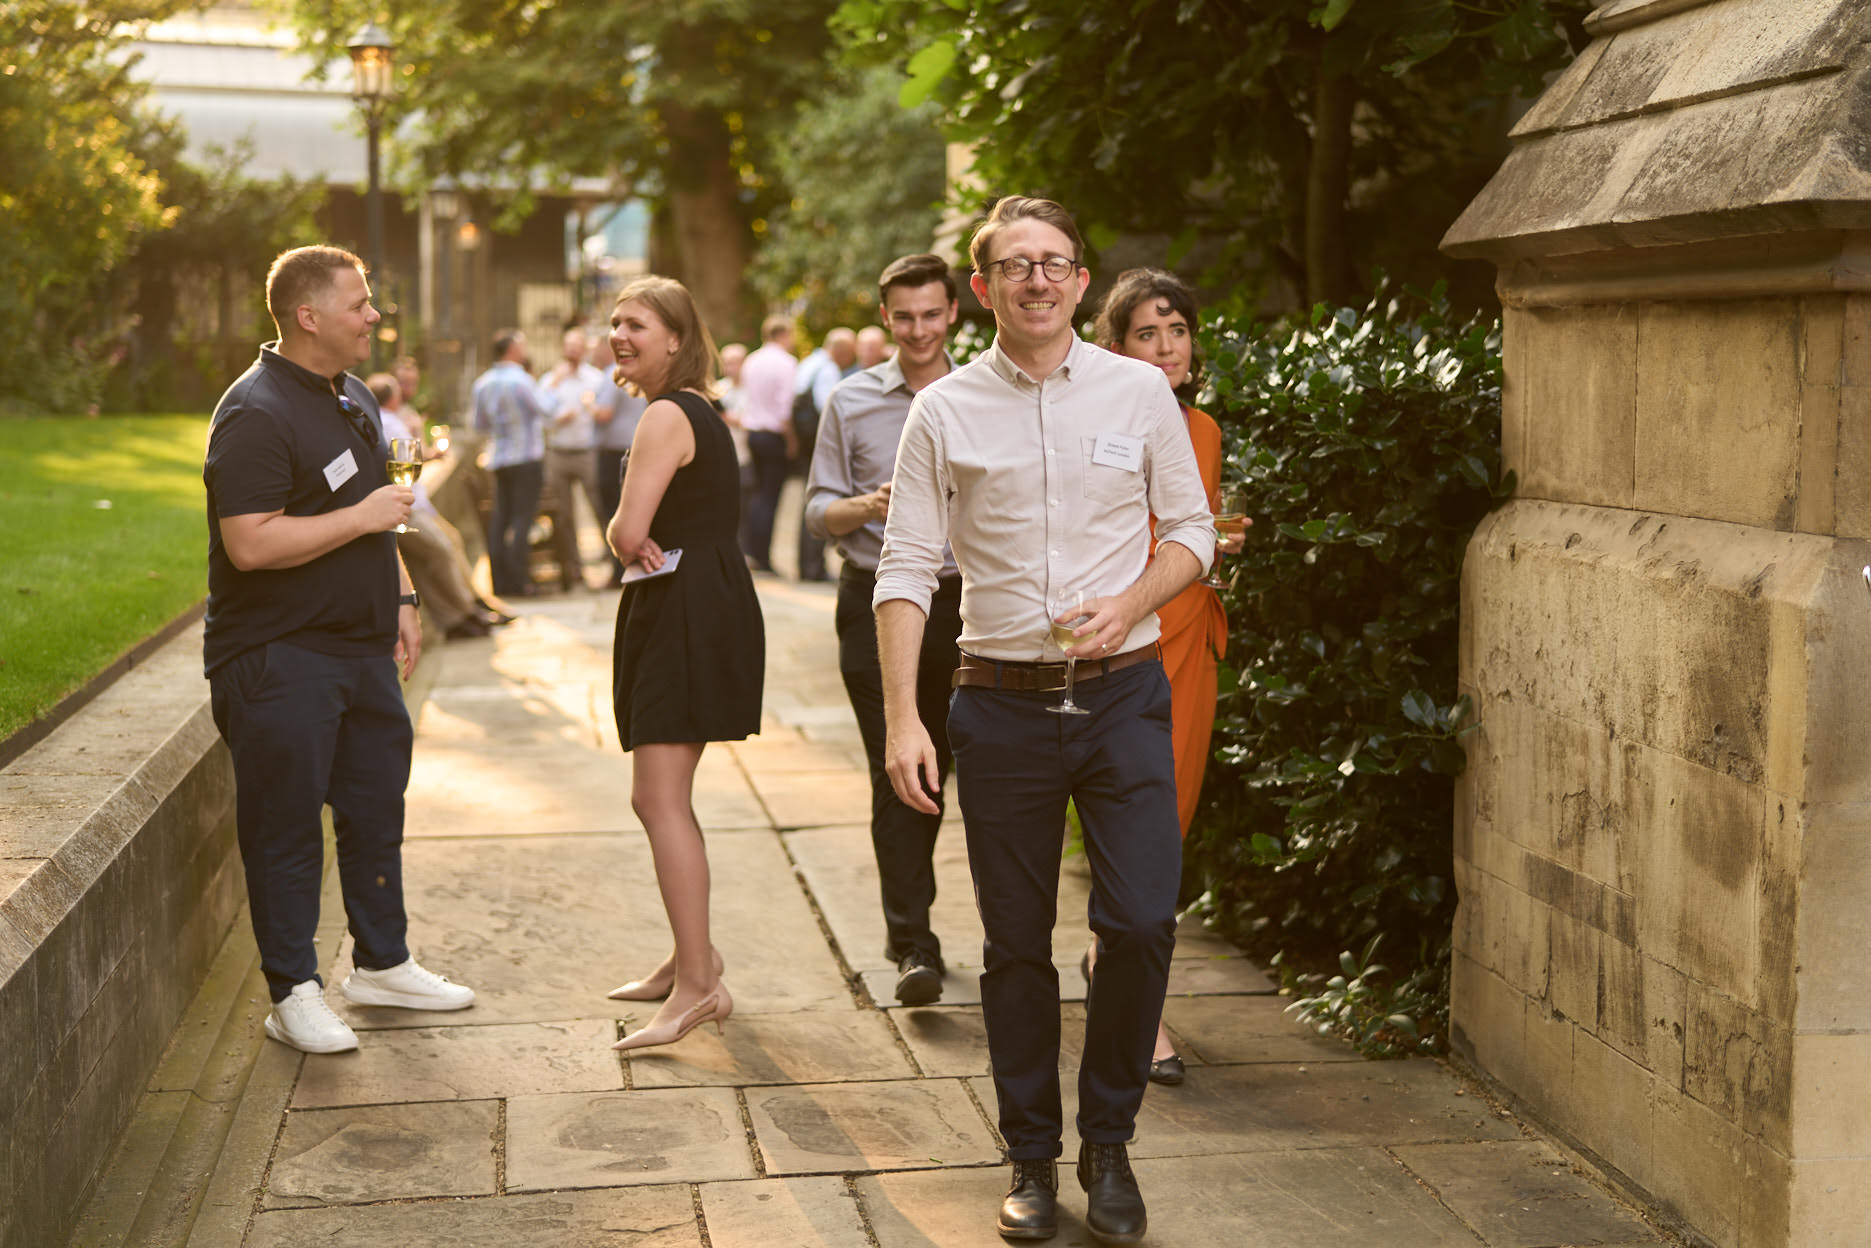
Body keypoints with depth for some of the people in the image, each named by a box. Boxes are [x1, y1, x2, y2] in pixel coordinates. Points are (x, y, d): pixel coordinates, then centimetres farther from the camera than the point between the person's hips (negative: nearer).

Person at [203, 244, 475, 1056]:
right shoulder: (256, 414, -18)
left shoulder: (352, 398, 13)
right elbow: (250, 544, -26)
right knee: (285, 827, 1)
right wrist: (365, 516, -20)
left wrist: (400, 598, 17)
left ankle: (382, 964, 29)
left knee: (376, 807, 15)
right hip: (278, 660, -9)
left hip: (360, 647, 9)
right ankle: (293, 993, 11)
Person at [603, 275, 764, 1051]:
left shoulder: (666, 416, -13)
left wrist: (632, 544, 1)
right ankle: (692, 954, 30)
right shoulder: (699, 412, 20)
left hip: (688, 613, -11)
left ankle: (699, 985, -14)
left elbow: (628, 532, -20)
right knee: (657, 796, 18)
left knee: (660, 798, -13)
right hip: (697, 606, 11)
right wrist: (645, 546, -2)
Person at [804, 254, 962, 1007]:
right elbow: (819, 512, 4)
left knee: (934, 771, 11)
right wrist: (869, 506, -16)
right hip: (877, 602, -2)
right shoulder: (851, 402, 5)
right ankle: (914, 944, -5)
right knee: (895, 775, -7)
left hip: (962, 601, 2)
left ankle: (906, 920, 29)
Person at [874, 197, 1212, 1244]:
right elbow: (908, 568, 0)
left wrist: (1128, 606, -11)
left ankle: (1109, 1142, 14)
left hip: (1123, 692, 0)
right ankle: (1033, 1157, 23)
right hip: (1002, 702, 0)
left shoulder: (1141, 391, 4)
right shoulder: (944, 412, 1)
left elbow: (1192, 530, 9)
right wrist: (902, 718, -9)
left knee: (1143, 922, -9)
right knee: (1016, 946, 6)